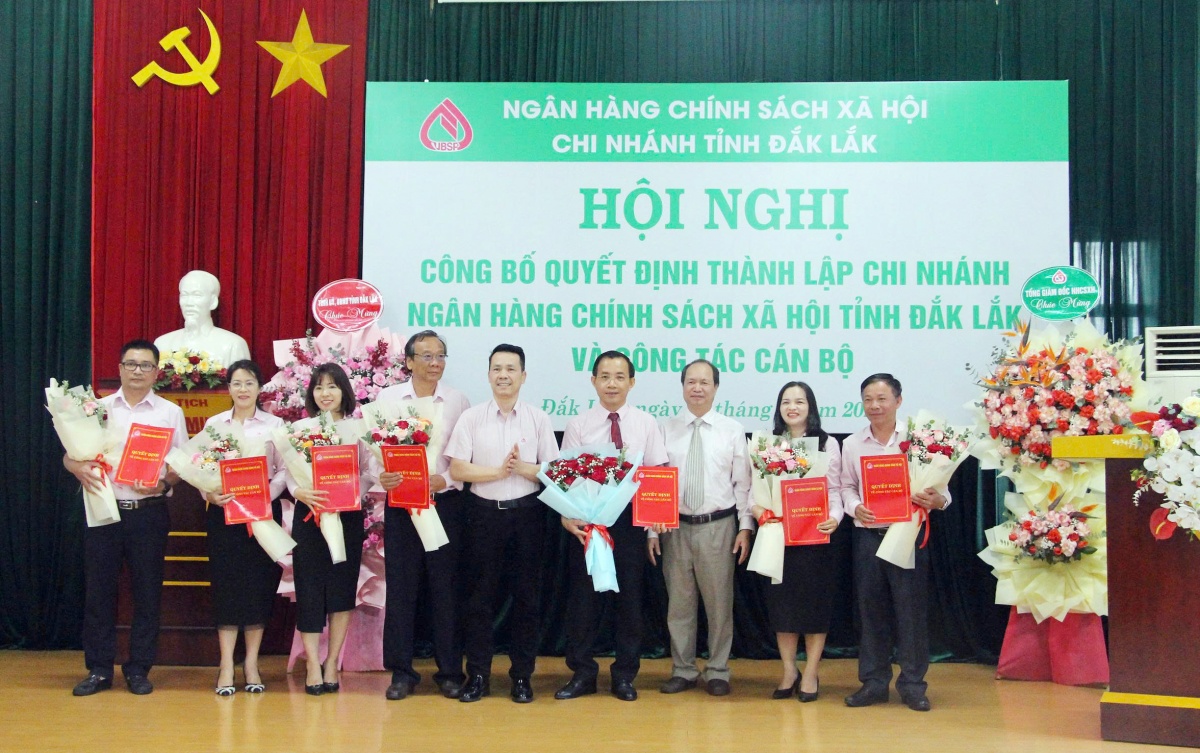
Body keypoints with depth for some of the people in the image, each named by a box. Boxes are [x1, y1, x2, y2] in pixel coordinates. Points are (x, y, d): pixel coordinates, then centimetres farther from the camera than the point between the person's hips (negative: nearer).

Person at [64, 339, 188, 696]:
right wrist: (79, 468, -14)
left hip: (149, 512, -1)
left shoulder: (170, 412, 6)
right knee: (98, 590, 4)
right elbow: (69, 454, 8)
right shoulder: (98, 409, 9)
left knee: (147, 592, 3)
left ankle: (139, 670, 14)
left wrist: (164, 483, -14)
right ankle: (99, 669, 15)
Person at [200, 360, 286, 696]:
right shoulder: (214, 423, 9)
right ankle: (226, 665, 1)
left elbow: (284, 470, 0)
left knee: (259, 585, 1)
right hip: (223, 511, 0)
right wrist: (210, 494, -13)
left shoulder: (274, 425, 4)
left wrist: (266, 495, -16)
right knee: (226, 585, -2)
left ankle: (251, 663, 10)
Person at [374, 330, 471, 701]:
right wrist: (381, 476, -18)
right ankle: (401, 670, 13)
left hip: (446, 501, 0)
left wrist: (446, 479, -16)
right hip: (400, 502, 0)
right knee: (401, 585, 3)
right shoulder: (388, 398, 5)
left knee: (446, 586, 4)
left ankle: (450, 670, 14)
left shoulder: (458, 401, 4)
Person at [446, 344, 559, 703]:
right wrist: (499, 471, -14)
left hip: (527, 513, 0)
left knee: (527, 595, 7)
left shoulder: (538, 419, 2)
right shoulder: (471, 418, 0)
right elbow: (457, 470, -6)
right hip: (485, 512, 0)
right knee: (481, 595, 6)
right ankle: (478, 675, 15)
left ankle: (522, 675, 18)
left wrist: (521, 467, -17)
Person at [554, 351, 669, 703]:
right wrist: (567, 516, -15)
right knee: (583, 597, 5)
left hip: (630, 519, 1)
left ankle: (625, 675, 20)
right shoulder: (578, 425, 1)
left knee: (630, 598, 7)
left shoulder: (646, 424, 3)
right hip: (587, 519, 0)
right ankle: (582, 673, 19)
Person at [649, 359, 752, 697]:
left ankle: (717, 672, 20)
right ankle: (683, 670, 22)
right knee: (679, 603, 8)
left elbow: (742, 482, 2)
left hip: (718, 526, -1)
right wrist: (652, 529, 1)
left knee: (719, 602, 6)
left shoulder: (732, 430, 2)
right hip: (676, 527, 1)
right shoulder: (666, 430, 3)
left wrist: (745, 527, -3)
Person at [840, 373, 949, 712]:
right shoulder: (852, 444, 8)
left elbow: (940, 489, -2)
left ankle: (912, 684, 14)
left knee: (911, 609, 2)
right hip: (868, 535, 3)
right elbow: (847, 487, 10)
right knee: (871, 609, 8)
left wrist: (935, 499, -24)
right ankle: (873, 682, 19)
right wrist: (855, 508, -10)